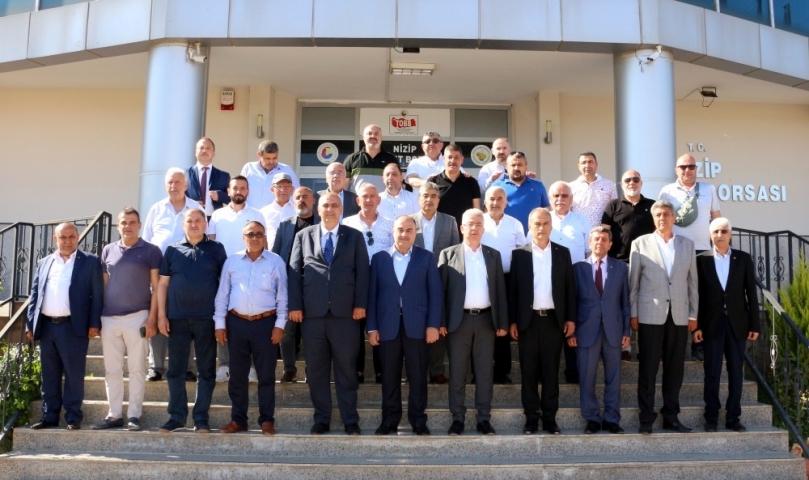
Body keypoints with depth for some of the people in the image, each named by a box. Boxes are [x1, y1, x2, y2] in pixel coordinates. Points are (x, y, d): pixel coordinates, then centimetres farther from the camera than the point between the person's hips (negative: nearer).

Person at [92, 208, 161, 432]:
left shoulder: (151, 251, 1)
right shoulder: (108, 250, 11)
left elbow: (156, 287, -1)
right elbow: (104, 284, 15)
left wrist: (151, 319, -8)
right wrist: (97, 316, 9)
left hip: (137, 317, -4)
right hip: (109, 318, 4)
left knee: (137, 369, 1)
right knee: (112, 369, 8)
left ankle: (134, 415, 8)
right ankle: (114, 415, 16)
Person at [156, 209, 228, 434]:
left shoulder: (216, 249, 3)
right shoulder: (173, 250, 7)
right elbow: (162, 283, 7)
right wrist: (161, 315, 0)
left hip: (206, 318, -1)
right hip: (177, 318, 2)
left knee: (206, 370, 3)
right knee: (175, 369, 6)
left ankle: (201, 418, 12)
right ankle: (177, 416, 16)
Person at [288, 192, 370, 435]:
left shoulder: (354, 236, 10)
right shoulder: (303, 235, 12)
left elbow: (362, 271, 4)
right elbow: (294, 271, 6)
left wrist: (360, 304, -6)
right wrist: (295, 305, -3)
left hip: (345, 312, -1)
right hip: (312, 312, 1)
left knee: (346, 367, 4)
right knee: (316, 368, 7)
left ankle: (350, 420, 13)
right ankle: (321, 419, 18)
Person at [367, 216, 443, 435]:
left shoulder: (427, 258, 6)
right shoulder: (379, 258, 8)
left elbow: (436, 292, 2)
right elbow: (372, 294, 5)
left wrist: (433, 324, -6)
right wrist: (372, 327, -1)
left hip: (417, 325, -1)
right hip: (388, 325, 1)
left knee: (418, 376, 3)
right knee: (389, 376, 6)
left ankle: (418, 420, 13)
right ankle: (389, 419, 16)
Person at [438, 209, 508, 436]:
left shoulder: (493, 255, 10)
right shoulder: (448, 254, 3)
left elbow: (500, 290, 9)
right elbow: (441, 289, -1)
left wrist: (503, 322, 3)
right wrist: (441, 322, -8)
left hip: (486, 319, 2)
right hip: (459, 320, -2)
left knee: (485, 372, 5)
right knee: (457, 372, 3)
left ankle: (484, 419, 13)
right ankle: (457, 418, 12)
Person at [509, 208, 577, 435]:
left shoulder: (563, 253, 6)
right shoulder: (519, 254, 2)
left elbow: (570, 287, 6)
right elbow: (513, 289, 1)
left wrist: (571, 318, 0)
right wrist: (512, 321, -4)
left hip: (554, 319, 1)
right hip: (528, 320, -1)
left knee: (551, 371, 6)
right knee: (529, 372, 4)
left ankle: (550, 418, 13)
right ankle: (531, 418, 12)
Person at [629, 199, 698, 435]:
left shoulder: (687, 245, 11)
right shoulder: (640, 243, 4)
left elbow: (692, 281, 10)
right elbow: (633, 281, 3)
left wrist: (693, 314, 6)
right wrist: (633, 313, -1)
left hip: (679, 316, 3)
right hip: (650, 315, -2)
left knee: (675, 369, 6)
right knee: (648, 369, 1)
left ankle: (671, 417, 17)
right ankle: (646, 419, 8)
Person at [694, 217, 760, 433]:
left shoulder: (744, 259, 4)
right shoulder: (701, 259, 0)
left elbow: (751, 293, 4)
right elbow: (697, 294, -1)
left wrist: (755, 325, 0)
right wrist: (696, 325, -5)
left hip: (737, 323, 1)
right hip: (712, 324, -1)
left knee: (736, 372, 6)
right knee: (712, 373, 3)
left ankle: (733, 418, 13)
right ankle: (711, 418, 11)